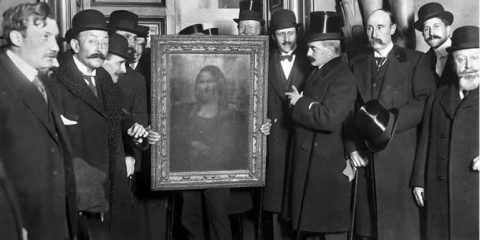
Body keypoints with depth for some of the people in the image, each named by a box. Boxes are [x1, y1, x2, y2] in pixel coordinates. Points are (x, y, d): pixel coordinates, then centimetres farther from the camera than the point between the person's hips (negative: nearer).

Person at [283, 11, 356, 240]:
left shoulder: (343, 78, -16)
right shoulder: (317, 73, 14)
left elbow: (329, 118, -26)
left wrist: (300, 103, -14)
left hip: (327, 166, -9)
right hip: (307, 163, 9)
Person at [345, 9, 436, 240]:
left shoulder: (414, 61, 4)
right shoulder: (356, 63, 15)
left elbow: (425, 103, -7)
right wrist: (351, 147, 0)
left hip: (400, 156, -3)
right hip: (364, 155, 3)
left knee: (401, 221, -1)